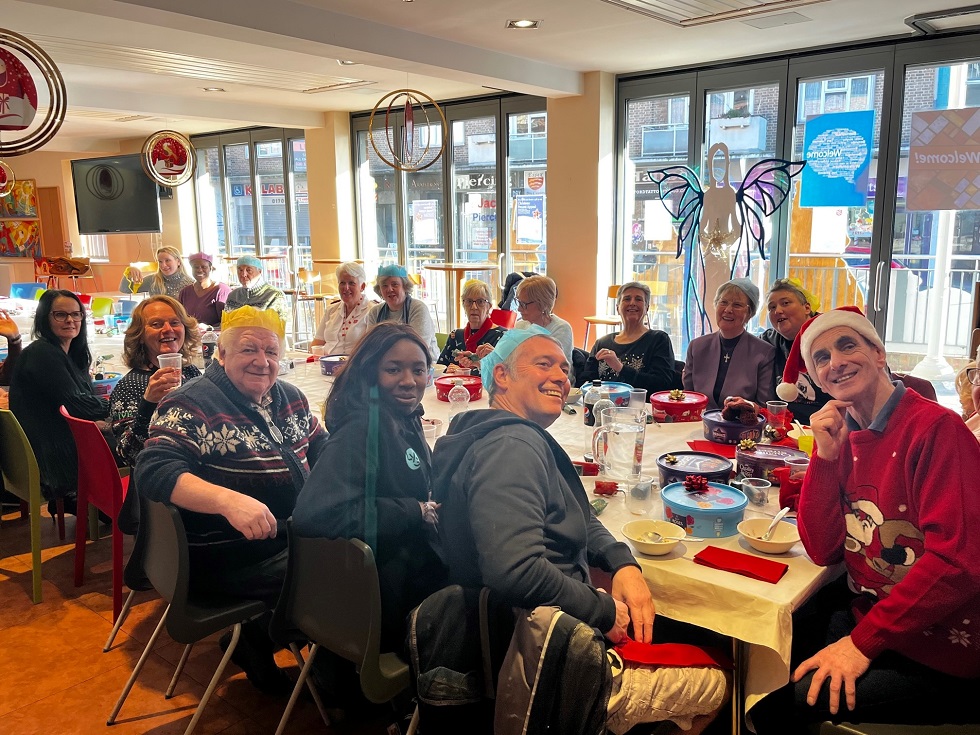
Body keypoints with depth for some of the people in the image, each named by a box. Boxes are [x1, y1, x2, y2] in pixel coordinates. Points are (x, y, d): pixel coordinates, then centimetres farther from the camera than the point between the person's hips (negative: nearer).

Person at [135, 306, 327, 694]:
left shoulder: (290, 397, 9)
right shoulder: (191, 406, -12)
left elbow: (320, 447, 22)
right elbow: (154, 470, -26)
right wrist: (229, 500, -41)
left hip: (296, 532, 8)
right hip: (230, 554, -8)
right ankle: (254, 641, 7)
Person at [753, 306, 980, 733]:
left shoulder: (936, 428, -18)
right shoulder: (844, 437, 4)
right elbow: (824, 552, -2)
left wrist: (864, 641, -21)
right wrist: (825, 455, -12)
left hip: (937, 655, -6)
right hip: (867, 611, 6)